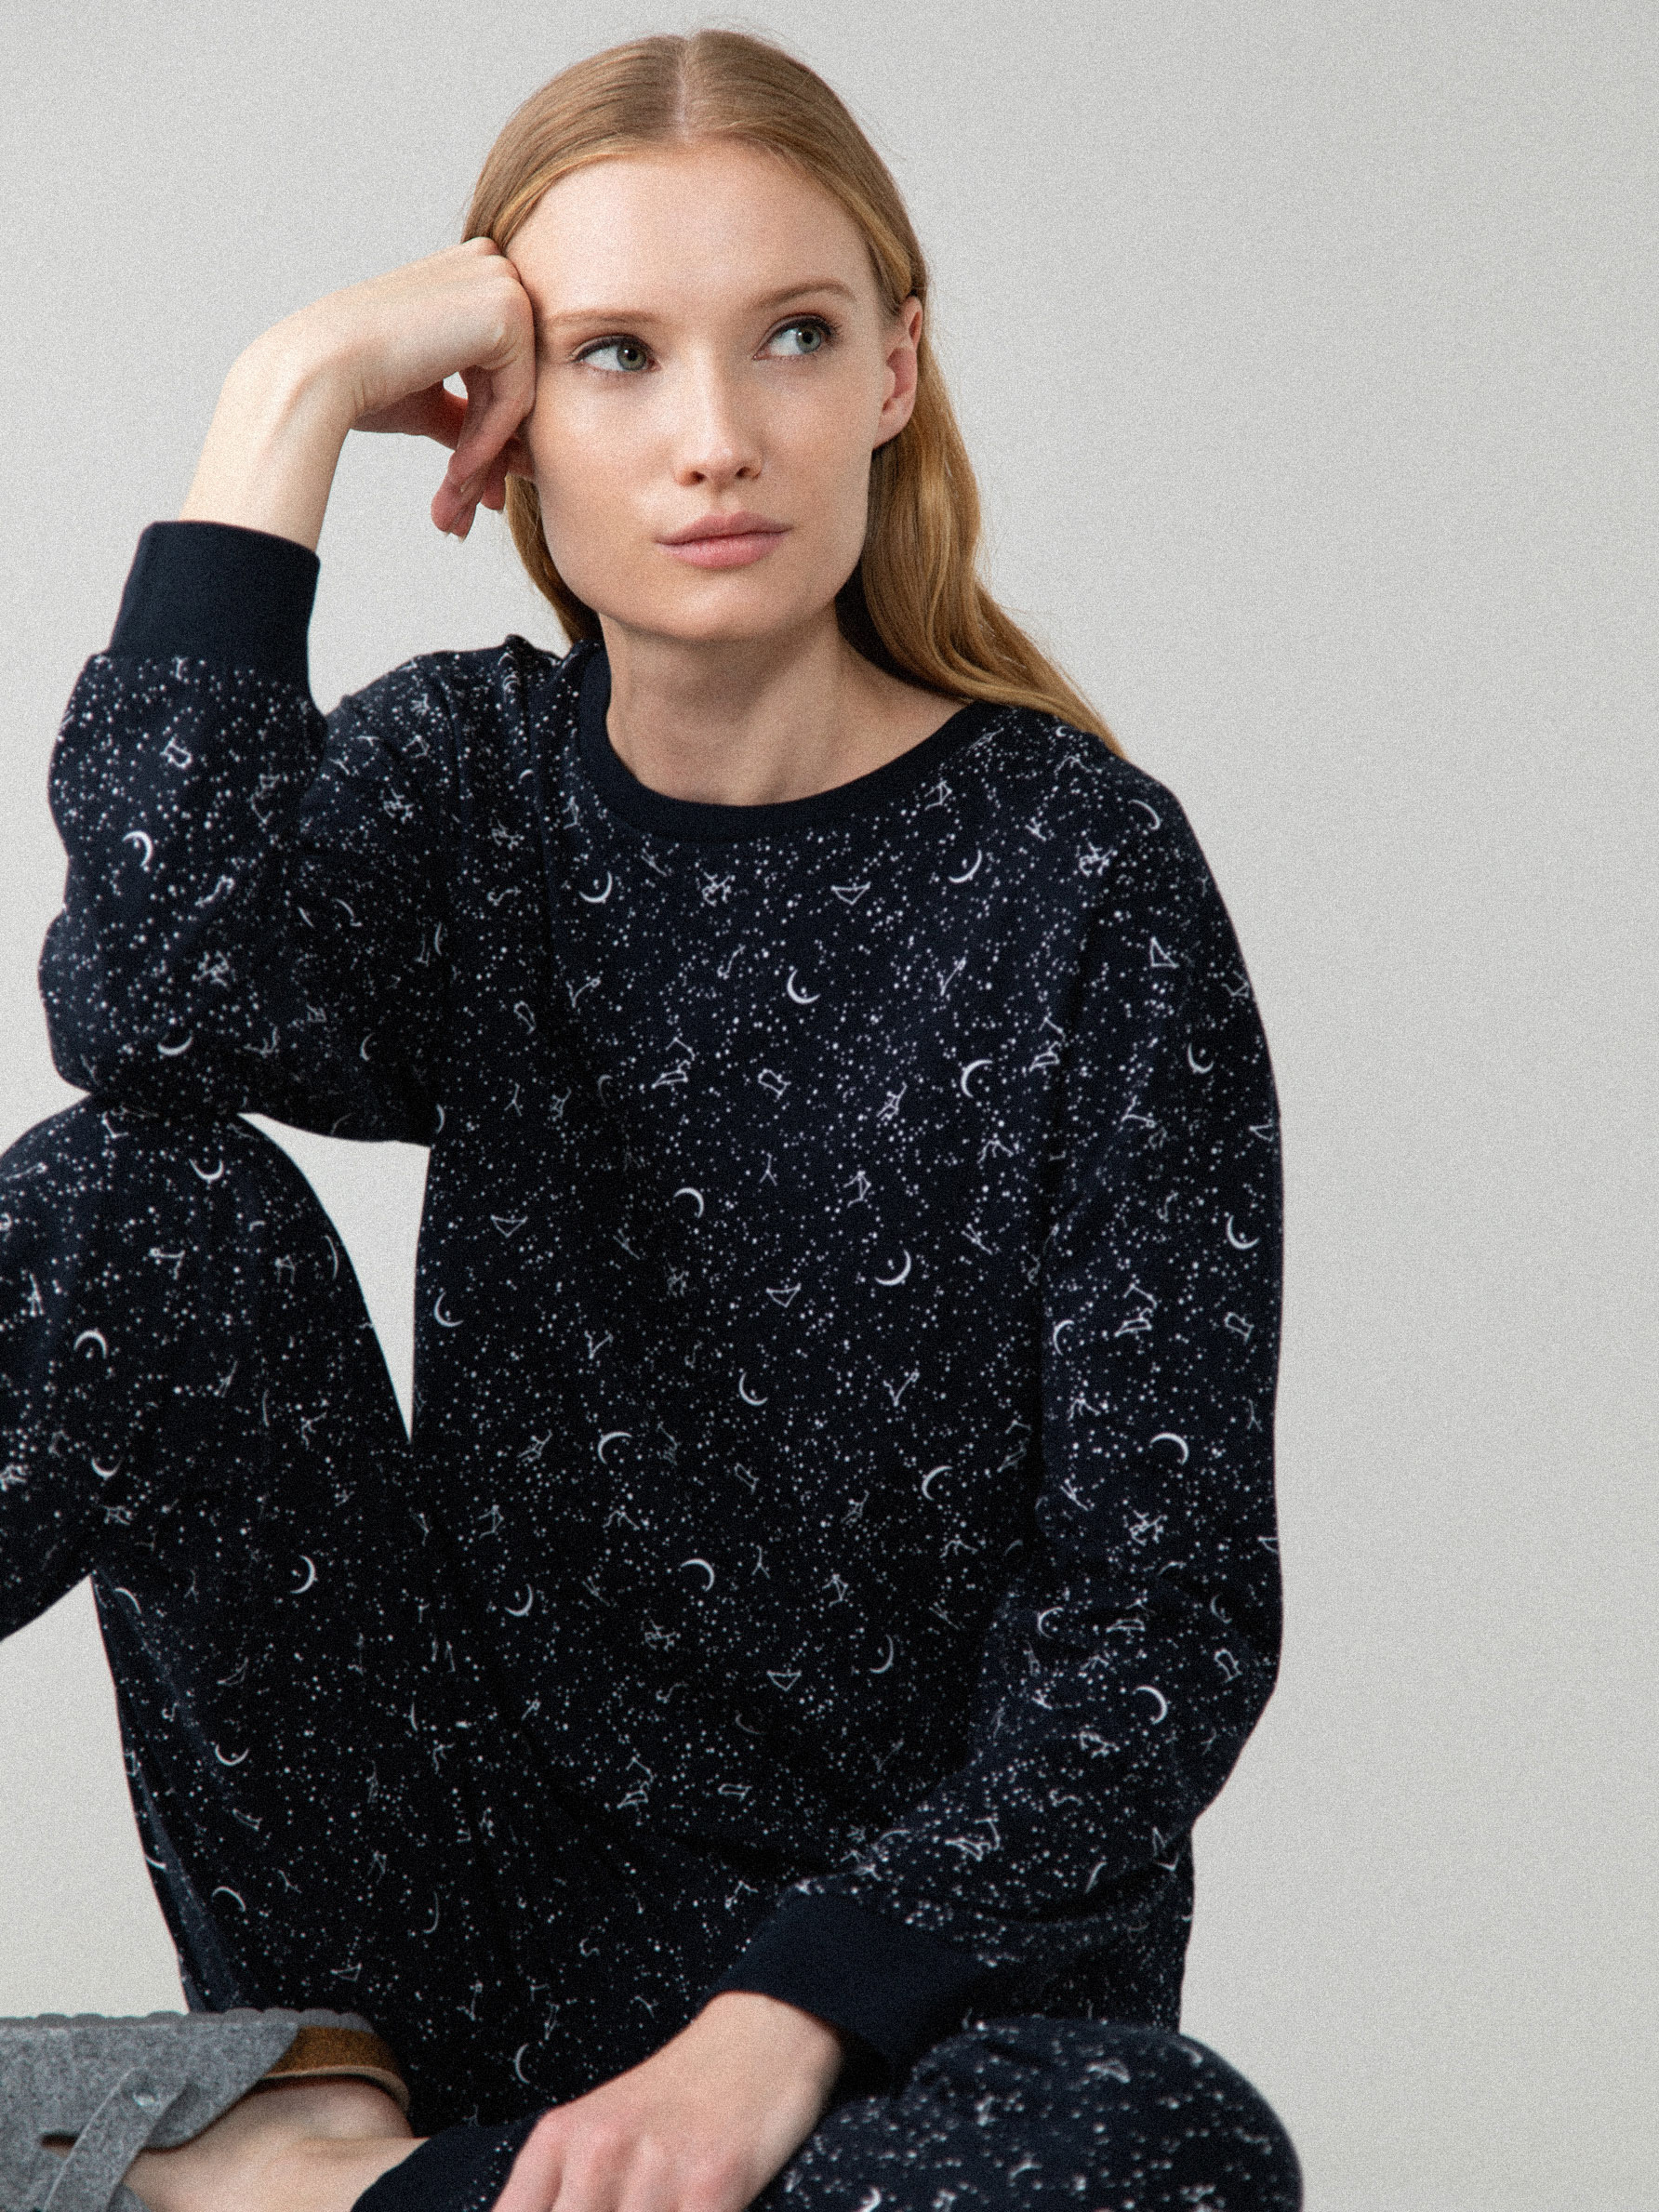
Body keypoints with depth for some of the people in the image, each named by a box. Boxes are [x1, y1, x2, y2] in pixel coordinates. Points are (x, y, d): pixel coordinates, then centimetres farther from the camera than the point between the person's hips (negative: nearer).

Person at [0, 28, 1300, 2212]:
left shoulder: (1078, 875, -7)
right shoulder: (473, 780, 4)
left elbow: (1165, 1596, -12)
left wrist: (777, 2027, -24)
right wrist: (293, 394, -16)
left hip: (907, 1941, -1)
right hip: (467, 1879, 2)